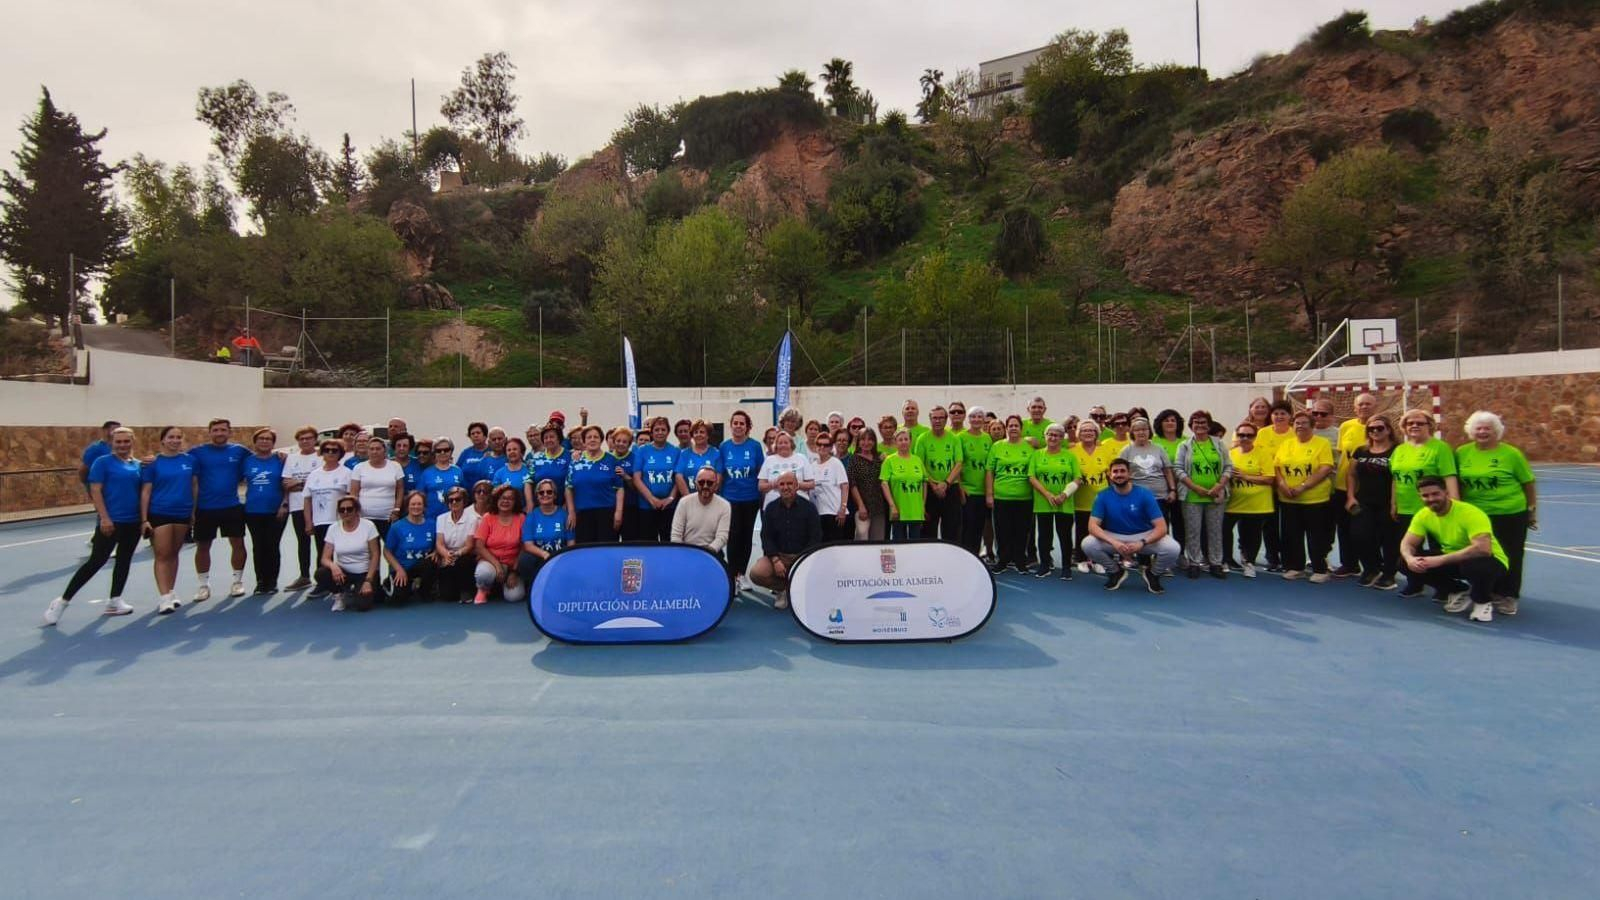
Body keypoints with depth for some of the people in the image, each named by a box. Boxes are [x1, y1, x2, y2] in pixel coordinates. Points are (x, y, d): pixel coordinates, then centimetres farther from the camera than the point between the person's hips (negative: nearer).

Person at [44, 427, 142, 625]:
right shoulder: (103, 461, -5)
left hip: (133, 522, 5)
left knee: (124, 561, 10)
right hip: (110, 521, -5)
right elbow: (95, 491, -10)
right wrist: (104, 518, -16)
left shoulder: (138, 465, 9)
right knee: (96, 562, -5)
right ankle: (62, 601, 6)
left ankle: (114, 601, 20)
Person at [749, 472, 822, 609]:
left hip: (803, 555, -1)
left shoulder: (809, 507, -1)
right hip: (777, 555, 2)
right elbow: (766, 537, 1)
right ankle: (781, 588, 7)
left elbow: (815, 538, -5)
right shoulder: (771, 508, 5)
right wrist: (775, 560, -15)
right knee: (756, 573, -26)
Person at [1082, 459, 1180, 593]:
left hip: (1144, 536, -1)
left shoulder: (1144, 495, -15)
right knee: (1087, 544, -27)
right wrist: (1114, 542, -37)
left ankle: (1152, 573, 7)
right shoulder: (1103, 496, -12)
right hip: (1114, 537, 1)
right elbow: (1093, 525, -19)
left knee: (1172, 548, -28)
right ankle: (1116, 572, 3)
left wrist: (1142, 543, -37)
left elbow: (1161, 527, -19)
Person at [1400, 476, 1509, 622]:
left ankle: (1483, 601, -6)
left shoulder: (1470, 513, -27)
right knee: (1405, 563, -13)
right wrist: (1410, 558, -31)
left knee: (1476, 565, -41)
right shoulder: (1423, 515, -8)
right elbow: (1407, 544, -7)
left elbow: (1483, 548, -40)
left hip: (1488, 562, -6)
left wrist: (1440, 560, -42)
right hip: (1454, 561, 6)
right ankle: (1458, 591, 8)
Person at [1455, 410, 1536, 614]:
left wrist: (1532, 510, 4)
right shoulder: (1462, 453, 1)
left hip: (1510, 515, -2)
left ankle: (1508, 597, 17)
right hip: (1475, 515, 3)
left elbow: (1528, 484, 2)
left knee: (1509, 557, 6)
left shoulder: (1511, 454, -6)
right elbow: (1456, 482, 10)